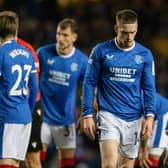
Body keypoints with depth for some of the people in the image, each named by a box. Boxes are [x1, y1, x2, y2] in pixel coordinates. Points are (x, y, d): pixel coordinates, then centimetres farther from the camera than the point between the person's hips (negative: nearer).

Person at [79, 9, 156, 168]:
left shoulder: (145, 55, 5)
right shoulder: (101, 51, -1)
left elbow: (149, 88, 8)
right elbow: (89, 83, 2)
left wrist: (149, 116, -5)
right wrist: (87, 115, -3)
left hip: (133, 119, 3)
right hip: (109, 116, -3)